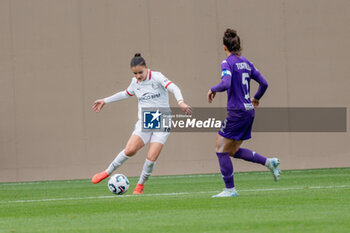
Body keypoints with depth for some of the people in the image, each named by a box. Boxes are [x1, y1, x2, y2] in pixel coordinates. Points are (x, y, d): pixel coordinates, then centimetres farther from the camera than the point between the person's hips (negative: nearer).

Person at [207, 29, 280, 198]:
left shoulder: (227, 63, -10)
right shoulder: (246, 63, 12)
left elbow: (226, 84, -26)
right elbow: (263, 83, 14)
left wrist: (213, 89, -7)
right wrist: (256, 98, 31)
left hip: (237, 112, -8)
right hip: (249, 111, 8)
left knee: (221, 149, 2)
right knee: (233, 151, 19)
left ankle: (230, 189, 2)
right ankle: (269, 162, 10)